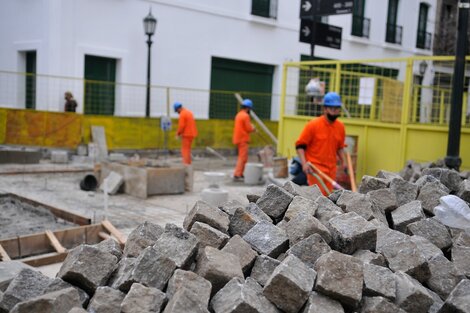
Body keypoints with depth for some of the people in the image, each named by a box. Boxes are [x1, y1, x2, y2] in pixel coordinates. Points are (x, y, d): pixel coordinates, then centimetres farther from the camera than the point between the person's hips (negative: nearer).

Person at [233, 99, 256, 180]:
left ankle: (240, 174, 21)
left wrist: (251, 128, 11)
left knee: (242, 157, 17)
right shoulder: (245, 116, -15)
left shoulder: (238, 115, 14)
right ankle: (237, 175, -14)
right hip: (243, 139, -10)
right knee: (242, 158, -9)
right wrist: (253, 128, 4)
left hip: (238, 139, 10)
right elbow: (249, 128, -16)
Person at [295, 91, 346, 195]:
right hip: (315, 167, -5)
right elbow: (300, 145, -8)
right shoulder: (313, 125, -10)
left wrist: (344, 162, 10)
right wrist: (304, 163, -19)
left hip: (331, 169, 5)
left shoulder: (340, 127, 6)